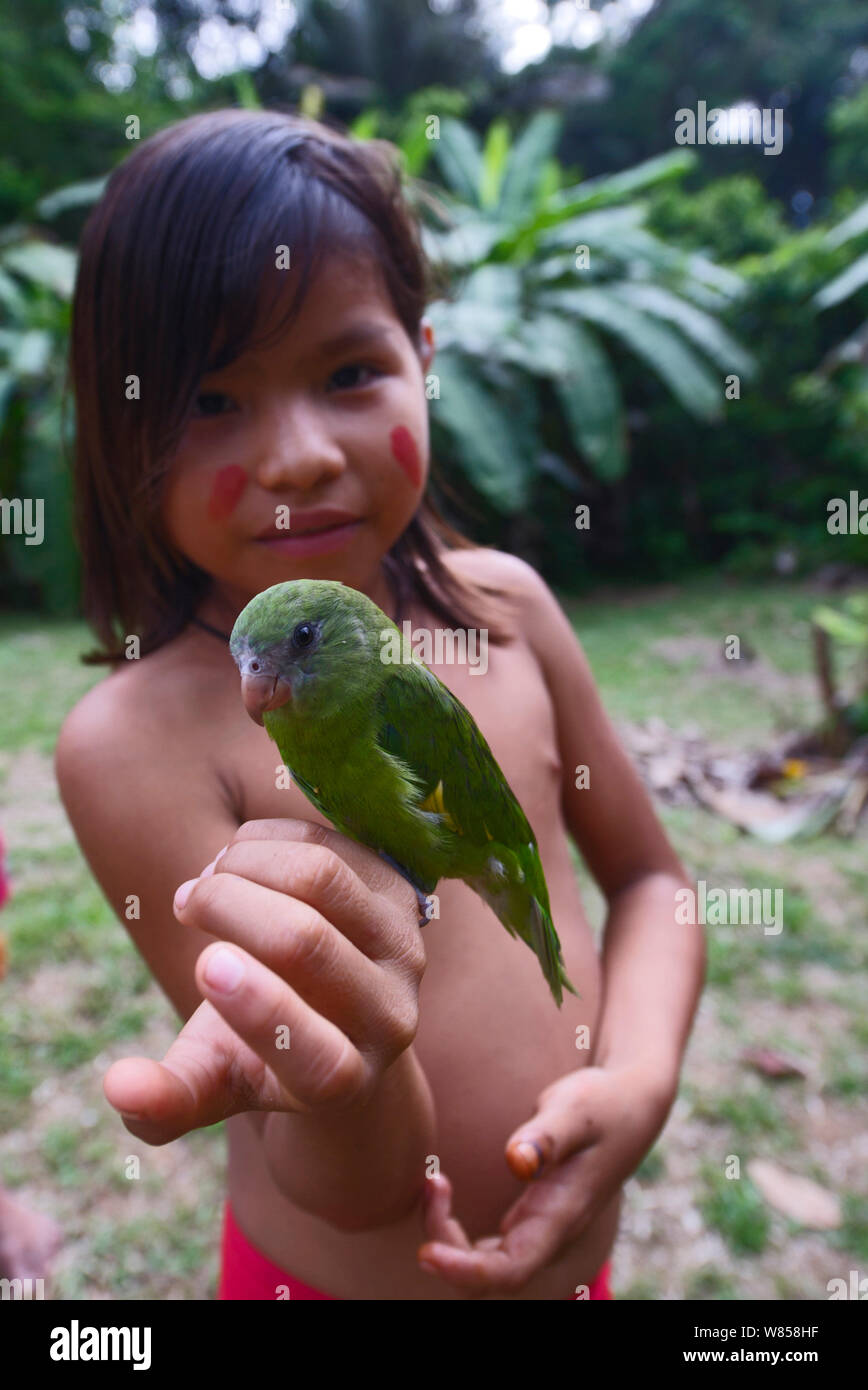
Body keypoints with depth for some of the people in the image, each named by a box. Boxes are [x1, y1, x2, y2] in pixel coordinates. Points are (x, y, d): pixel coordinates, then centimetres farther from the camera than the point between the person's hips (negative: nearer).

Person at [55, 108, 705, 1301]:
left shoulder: (504, 604, -12)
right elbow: (363, 1189, -22)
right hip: (333, 1269, -3)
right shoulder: (136, 740, -25)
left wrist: (640, 1079, -17)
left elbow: (646, 875, -1)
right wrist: (344, 1080, -43)